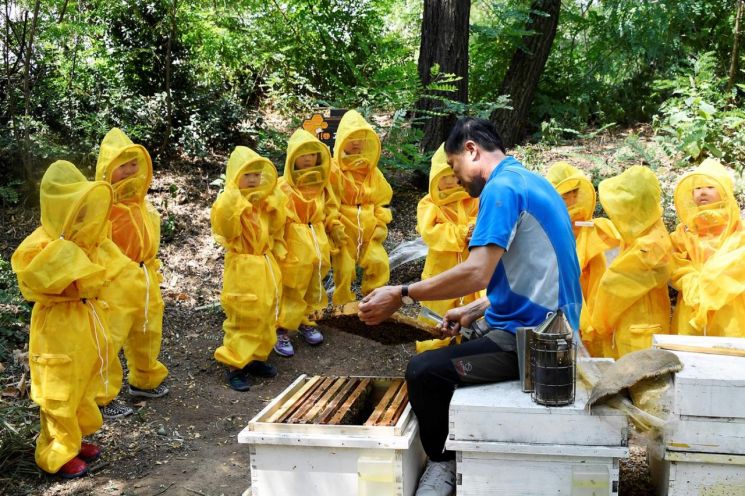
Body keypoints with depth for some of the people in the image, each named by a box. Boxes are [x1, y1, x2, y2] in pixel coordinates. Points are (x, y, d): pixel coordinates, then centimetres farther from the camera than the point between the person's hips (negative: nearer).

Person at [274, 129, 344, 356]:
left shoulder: (321, 184, 8)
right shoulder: (284, 186, -11)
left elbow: (330, 210, 16)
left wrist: (336, 229, 3)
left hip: (318, 244, 6)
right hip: (294, 247, -6)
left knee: (313, 288, 17)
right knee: (291, 290, -2)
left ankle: (305, 322, 35)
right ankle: (281, 331, 6)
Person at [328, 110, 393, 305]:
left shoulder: (373, 173, 8)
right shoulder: (335, 171, -9)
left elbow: (382, 200, 15)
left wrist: (380, 223, 7)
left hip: (369, 233, 4)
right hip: (344, 234, -4)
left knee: (380, 263, -4)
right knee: (344, 269, -5)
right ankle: (344, 304, 12)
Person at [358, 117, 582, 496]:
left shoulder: (501, 187, -16)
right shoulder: (531, 182, 16)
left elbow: (476, 273, -26)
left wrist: (401, 295, -17)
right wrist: (475, 311, 16)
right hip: (547, 327, 11)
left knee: (424, 370, -18)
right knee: (440, 349, 25)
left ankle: (444, 463, 5)